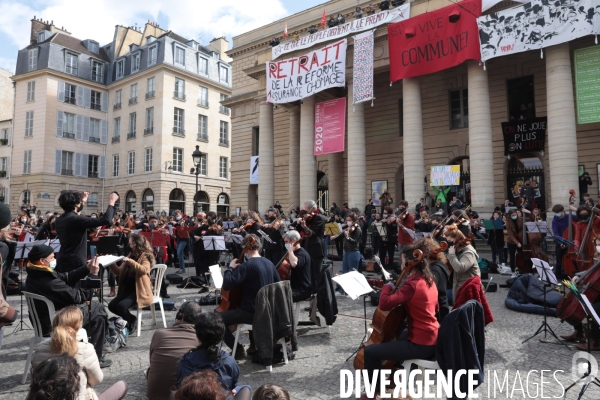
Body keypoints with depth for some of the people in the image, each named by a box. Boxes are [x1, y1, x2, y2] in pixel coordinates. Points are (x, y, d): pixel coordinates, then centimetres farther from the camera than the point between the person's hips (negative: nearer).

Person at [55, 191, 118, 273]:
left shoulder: (59, 220, 8)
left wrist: (83, 202, 32)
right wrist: (111, 202, -10)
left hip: (62, 263, 9)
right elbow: (106, 220, -23)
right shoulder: (76, 219, -19)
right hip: (75, 264, -9)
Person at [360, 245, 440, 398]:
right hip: (432, 339, 10)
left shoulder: (412, 284, -23)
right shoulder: (428, 280, 6)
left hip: (420, 344, -10)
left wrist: (387, 287, -11)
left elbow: (384, 304, -30)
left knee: (370, 351, -6)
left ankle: (376, 390, 15)